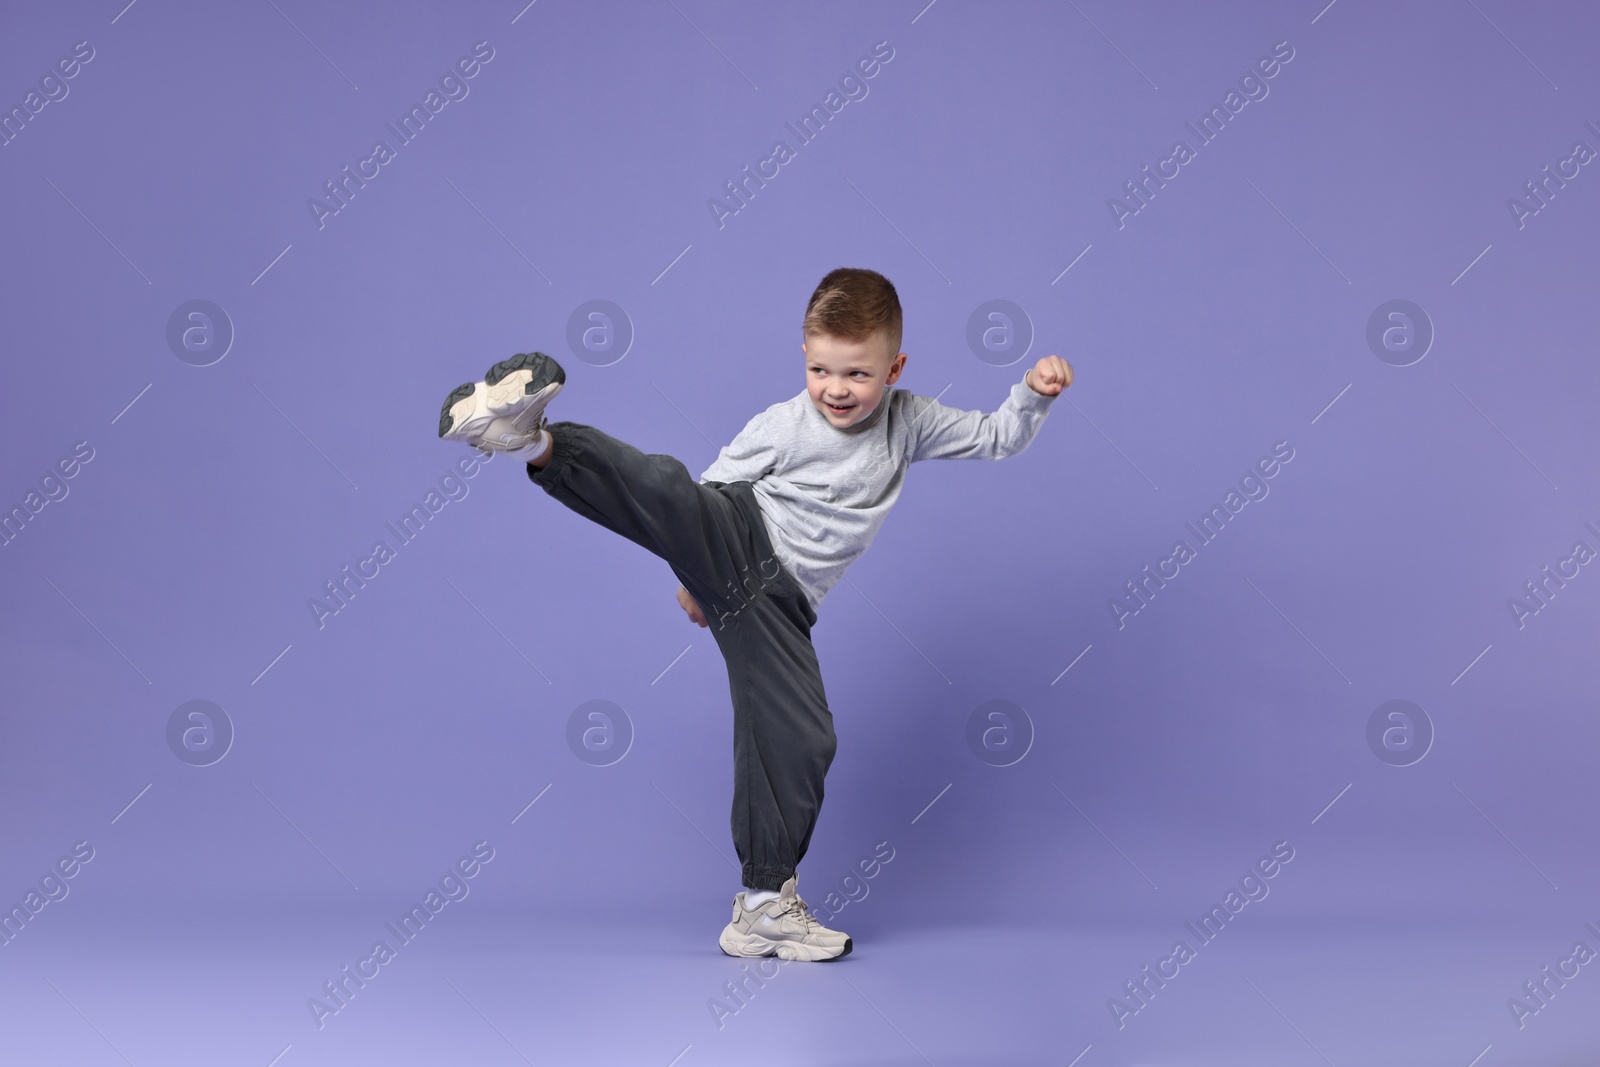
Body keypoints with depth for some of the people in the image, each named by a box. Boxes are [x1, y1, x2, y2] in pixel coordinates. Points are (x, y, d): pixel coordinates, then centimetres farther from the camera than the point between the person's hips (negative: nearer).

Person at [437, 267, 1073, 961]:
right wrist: (696, 573, 12)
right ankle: (537, 442, -55)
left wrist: (1033, 391, -1)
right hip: (735, 541, -3)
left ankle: (765, 905, 7)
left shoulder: (909, 423, 10)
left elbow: (998, 439, 16)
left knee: (801, 740, -5)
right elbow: (715, 486, 10)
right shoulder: (783, 426, 0)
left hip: (777, 604, 3)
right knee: (670, 487, -34)